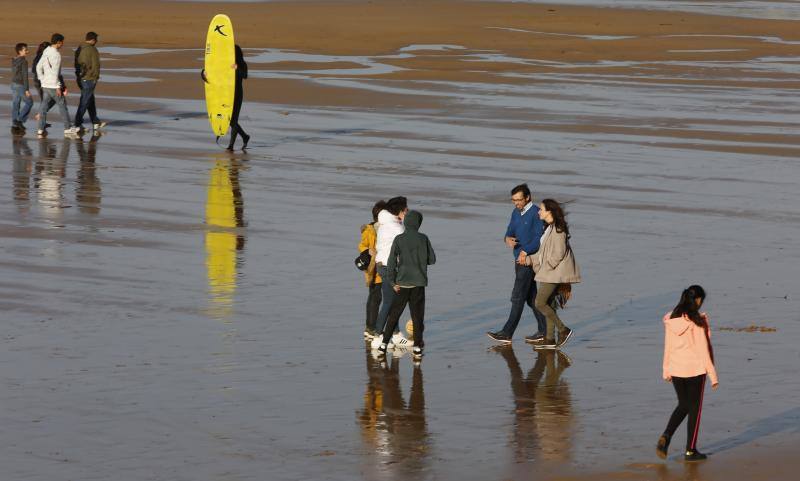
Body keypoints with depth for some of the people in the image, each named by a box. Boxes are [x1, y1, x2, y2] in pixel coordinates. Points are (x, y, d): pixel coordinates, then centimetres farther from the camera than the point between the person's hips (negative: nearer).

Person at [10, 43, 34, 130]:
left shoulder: (14, 61, 8)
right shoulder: (24, 61, -17)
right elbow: (25, 76, -19)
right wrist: (27, 89, -18)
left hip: (14, 84, 8)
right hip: (21, 85, -8)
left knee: (15, 104, 9)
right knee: (29, 102, 6)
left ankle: (14, 123, 9)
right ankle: (20, 120, 0)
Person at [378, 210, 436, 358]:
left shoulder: (399, 239, -5)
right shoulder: (423, 239, -3)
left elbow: (392, 261, -8)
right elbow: (432, 259, 4)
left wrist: (392, 282, -2)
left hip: (402, 283, 0)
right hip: (419, 283, 0)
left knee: (394, 314, 9)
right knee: (417, 315, 5)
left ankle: (384, 343, 6)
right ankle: (417, 346, 2)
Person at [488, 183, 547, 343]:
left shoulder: (535, 214, -13)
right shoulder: (516, 213, 13)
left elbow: (539, 238, -17)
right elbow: (510, 231, 16)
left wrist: (525, 252, -23)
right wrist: (508, 239, -7)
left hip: (528, 260, -9)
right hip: (519, 259, 9)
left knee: (518, 297, -8)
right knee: (531, 297, 12)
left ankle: (507, 333, -9)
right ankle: (544, 330, 17)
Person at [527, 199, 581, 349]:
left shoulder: (557, 229, -17)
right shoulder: (549, 228, 14)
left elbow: (559, 253, -20)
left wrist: (547, 266, -14)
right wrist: (529, 259, 12)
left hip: (554, 273, -10)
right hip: (549, 272, 10)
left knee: (539, 303, -10)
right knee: (549, 305, 10)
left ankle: (563, 330, -4)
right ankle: (549, 339, 13)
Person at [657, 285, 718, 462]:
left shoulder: (671, 319, -1)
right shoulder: (698, 321, -16)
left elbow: (667, 346, 5)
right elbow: (703, 350, -13)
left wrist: (666, 371, 16)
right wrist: (713, 376, -7)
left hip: (676, 368, 5)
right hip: (695, 369, -5)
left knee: (683, 405, 20)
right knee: (694, 408, 9)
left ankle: (665, 437, 0)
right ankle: (690, 451, 13)